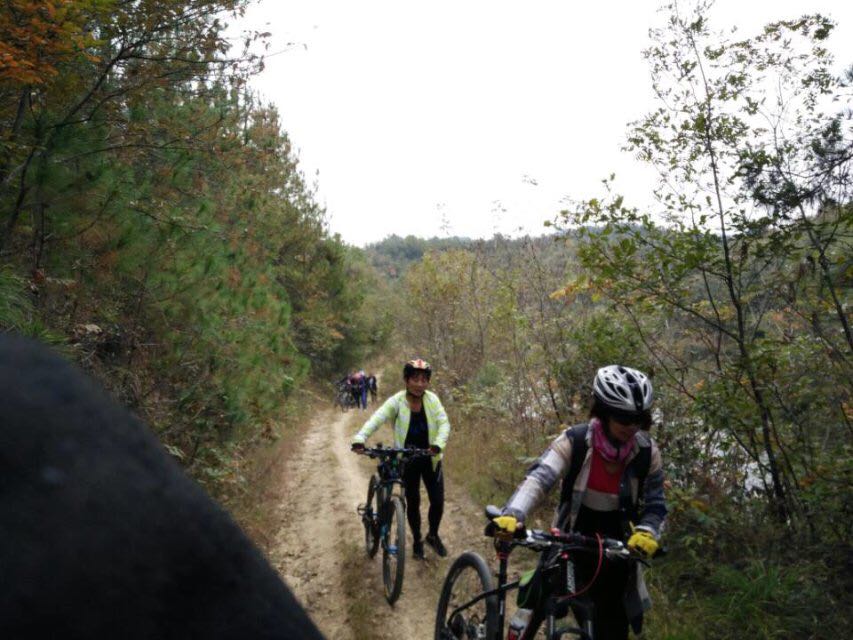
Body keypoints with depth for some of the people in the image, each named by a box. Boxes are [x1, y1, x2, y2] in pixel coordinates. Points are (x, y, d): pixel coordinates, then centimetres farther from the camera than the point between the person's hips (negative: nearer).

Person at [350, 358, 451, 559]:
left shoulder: (432, 399, -10)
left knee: (438, 501, 4)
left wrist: (438, 444, -35)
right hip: (406, 460, -2)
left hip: (430, 459, 2)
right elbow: (376, 419, -30)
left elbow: (443, 423, -16)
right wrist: (360, 439, -46)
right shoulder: (396, 401, -18)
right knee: (413, 502, 9)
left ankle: (433, 536, 31)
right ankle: (417, 541, 32)